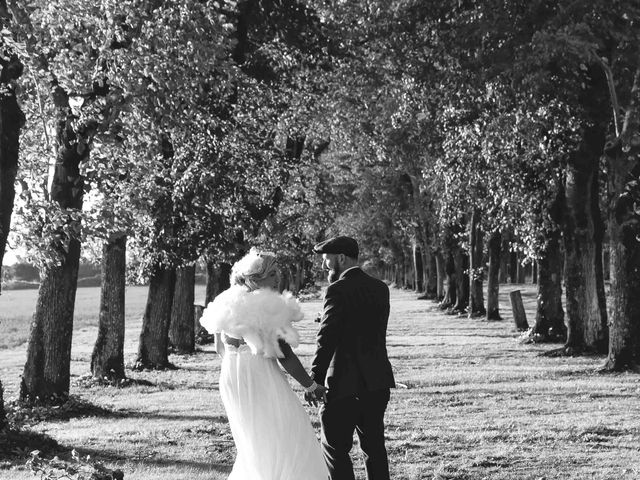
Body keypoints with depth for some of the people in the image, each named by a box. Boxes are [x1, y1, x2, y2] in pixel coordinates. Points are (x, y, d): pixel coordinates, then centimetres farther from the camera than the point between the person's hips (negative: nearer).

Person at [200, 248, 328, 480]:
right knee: (280, 444, 5)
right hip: (262, 382, -7)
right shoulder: (269, 308, -17)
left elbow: (220, 348, 14)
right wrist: (310, 386, -7)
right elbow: (285, 356, -16)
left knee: (253, 444, 22)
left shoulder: (226, 305, 2)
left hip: (232, 382, 7)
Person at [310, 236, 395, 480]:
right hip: (377, 381, 7)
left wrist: (315, 380, -13)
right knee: (374, 446, 15)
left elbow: (327, 338, -17)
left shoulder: (338, 290, -13)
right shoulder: (380, 288, 9)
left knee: (335, 448, 3)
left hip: (345, 385, -7)